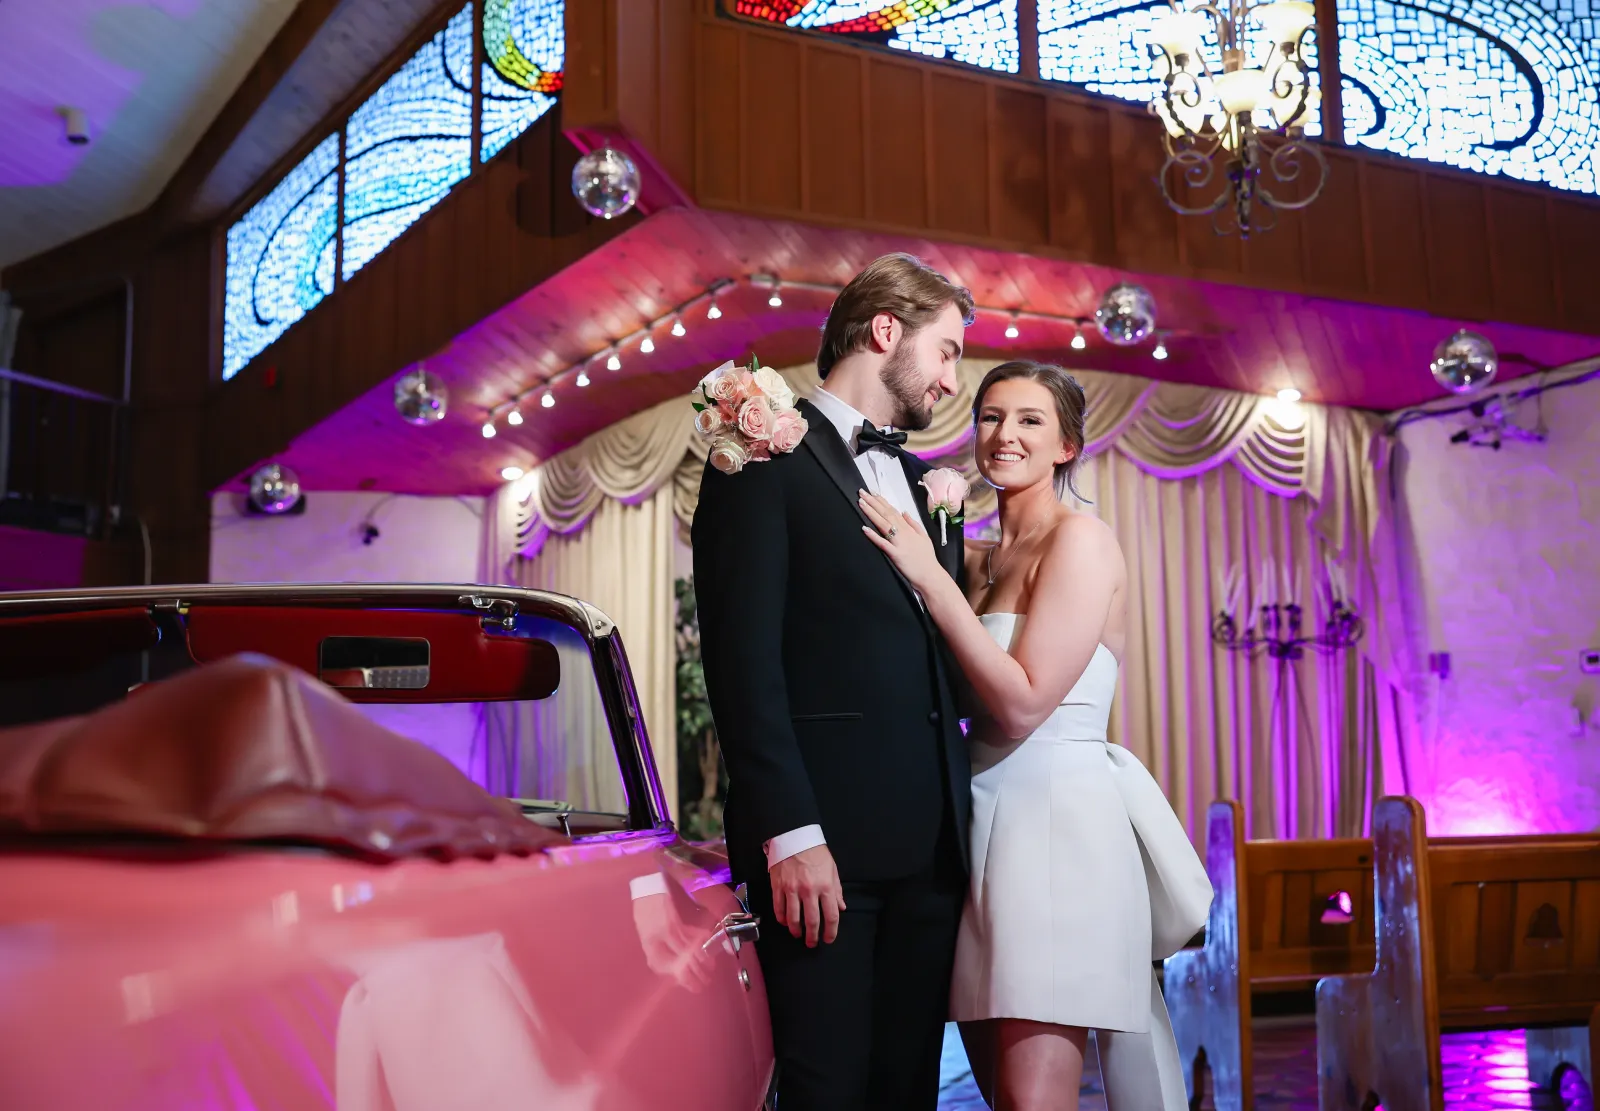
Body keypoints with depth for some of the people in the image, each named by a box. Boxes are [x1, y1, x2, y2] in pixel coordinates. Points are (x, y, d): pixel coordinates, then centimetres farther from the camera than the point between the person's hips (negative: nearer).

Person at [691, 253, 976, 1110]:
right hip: (821, 837, -7)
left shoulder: (927, 483, 20)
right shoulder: (767, 457, -2)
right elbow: (742, 654, -11)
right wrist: (788, 830, -17)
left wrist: (964, 816, 9)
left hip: (930, 841, 7)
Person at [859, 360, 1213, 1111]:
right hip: (982, 823, 8)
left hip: (1057, 822, -8)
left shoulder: (1080, 539, -8)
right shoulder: (977, 561, 14)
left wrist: (928, 577, -14)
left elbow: (1024, 702, -17)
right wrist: (936, 568, 1)